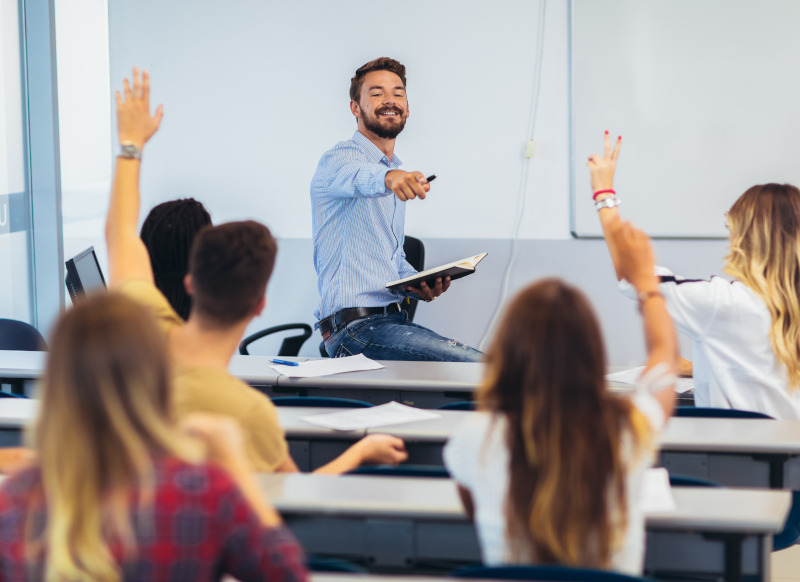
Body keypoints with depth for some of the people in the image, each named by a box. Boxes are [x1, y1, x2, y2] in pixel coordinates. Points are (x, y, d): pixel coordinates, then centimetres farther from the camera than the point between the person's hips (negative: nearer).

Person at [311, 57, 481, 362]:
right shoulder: (338, 159, -4)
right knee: (478, 367, -23)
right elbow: (356, 176, -31)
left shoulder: (396, 175, 24)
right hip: (356, 326, -9)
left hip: (392, 319, 9)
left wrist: (418, 284, 9)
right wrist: (388, 177, -53)